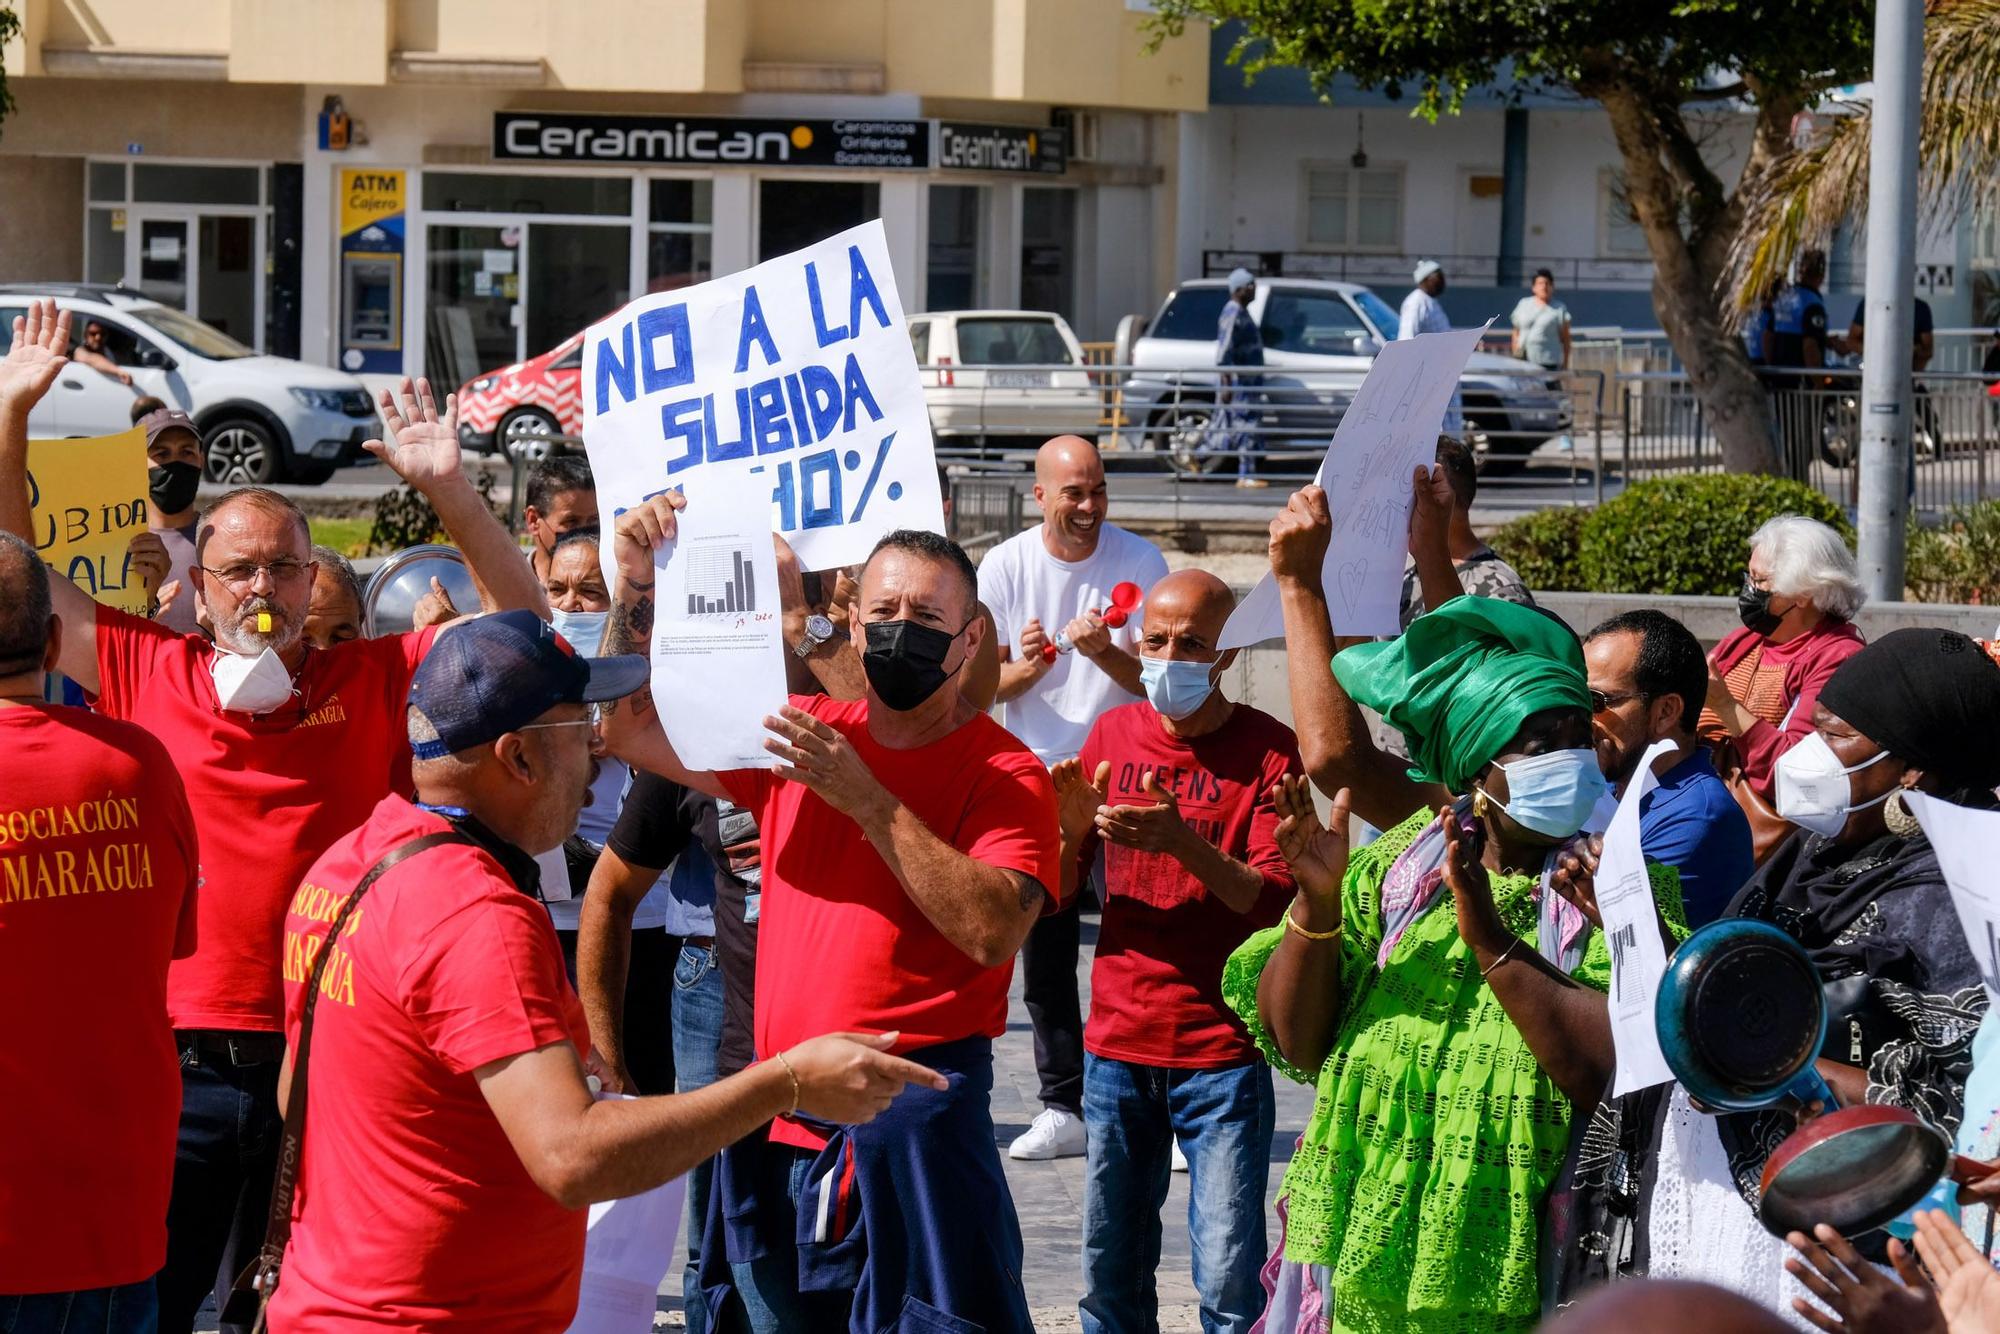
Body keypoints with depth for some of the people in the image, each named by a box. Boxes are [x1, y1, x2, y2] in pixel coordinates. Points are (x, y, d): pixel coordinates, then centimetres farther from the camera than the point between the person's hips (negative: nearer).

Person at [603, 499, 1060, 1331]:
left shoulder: (1006, 775, -5)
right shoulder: (799, 731, 10)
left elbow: (993, 929, -20)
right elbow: (629, 730, 10)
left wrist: (868, 800, -21)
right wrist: (636, 583, -3)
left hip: (913, 1113, -5)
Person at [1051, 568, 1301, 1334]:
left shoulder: (1266, 749, -4)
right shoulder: (1114, 736, 8)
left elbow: (1273, 898, -13)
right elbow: (1053, 892, 9)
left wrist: (1183, 842, -28)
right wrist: (1071, 830, -13)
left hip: (1222, 1049, -4)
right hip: (1118, 1042, 4)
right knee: (1111, 1272, 5)